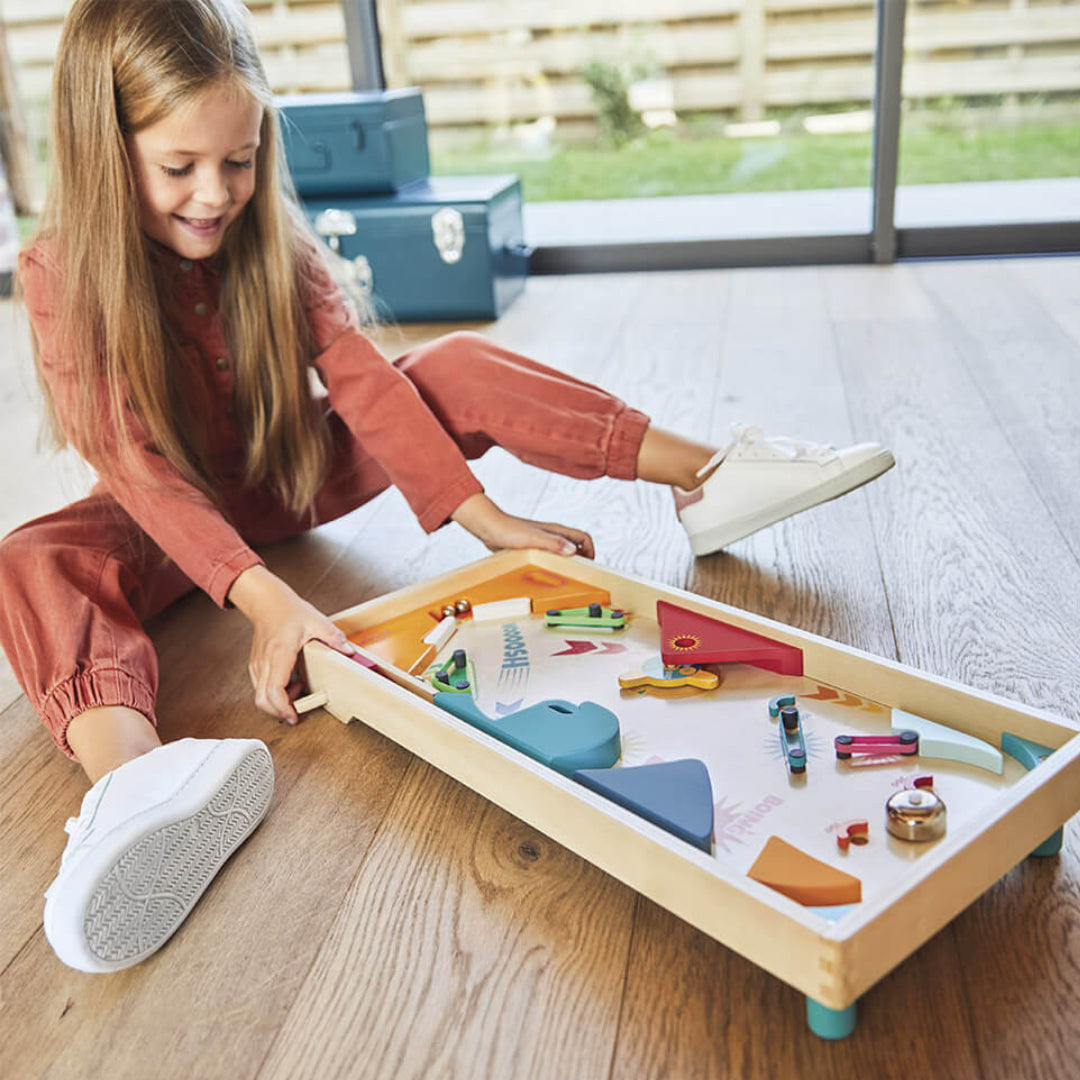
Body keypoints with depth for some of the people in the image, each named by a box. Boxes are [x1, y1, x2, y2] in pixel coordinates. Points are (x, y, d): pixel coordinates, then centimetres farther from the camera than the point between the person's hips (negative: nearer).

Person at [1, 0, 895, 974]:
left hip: (295, 466, 3)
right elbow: (138, 464, -30)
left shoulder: (268, 235, -10)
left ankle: (709, 477, -19)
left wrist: (483, 515, -27)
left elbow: (360, 377, -17)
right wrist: (260, 596, -45)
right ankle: (131, 779, -66)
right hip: (173, 520, -2)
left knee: (460, 365, -17)